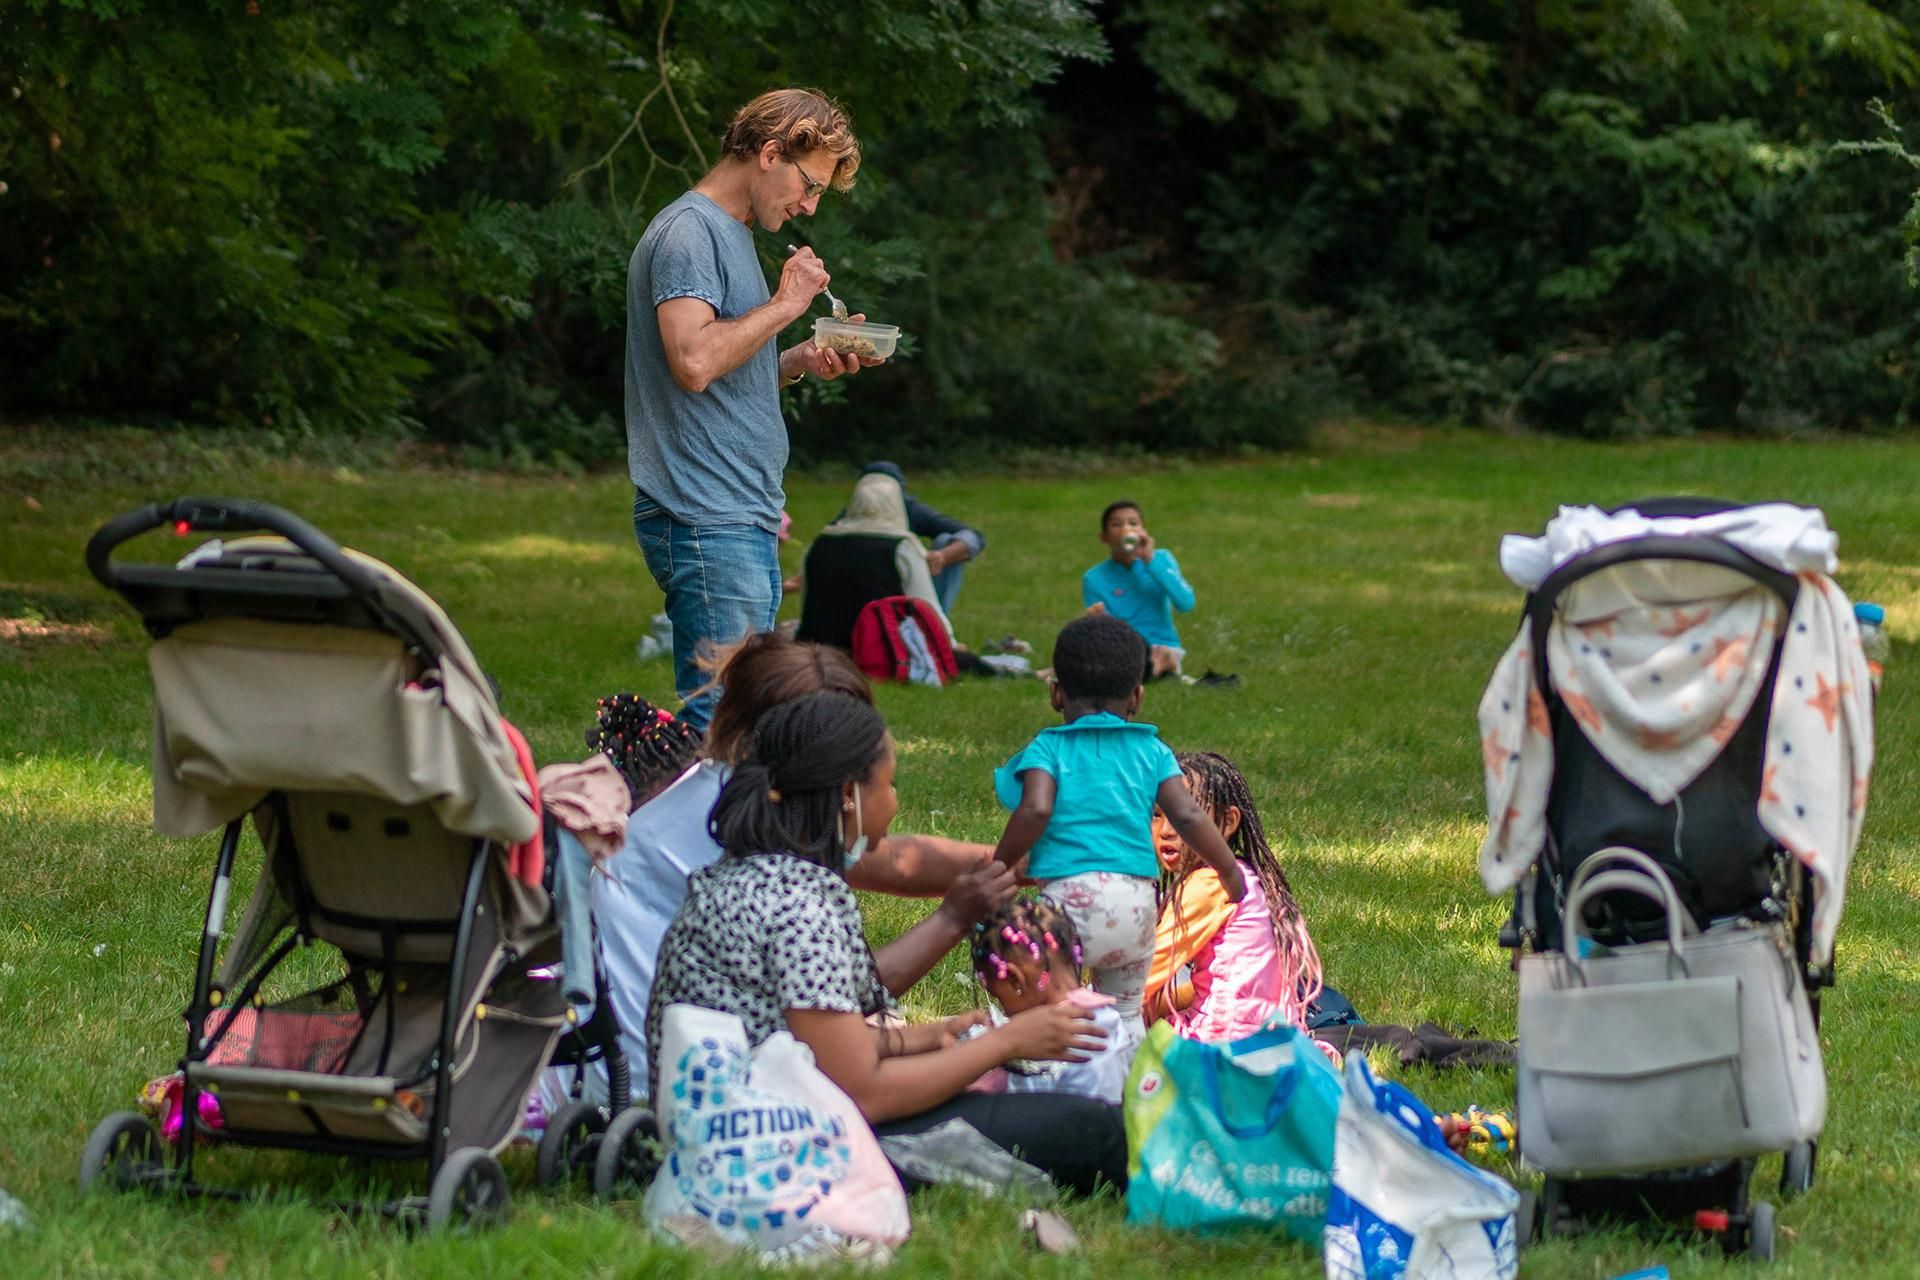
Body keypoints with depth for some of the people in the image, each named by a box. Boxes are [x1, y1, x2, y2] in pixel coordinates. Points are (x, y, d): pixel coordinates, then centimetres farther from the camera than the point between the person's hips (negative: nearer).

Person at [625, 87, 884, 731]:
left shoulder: (731, 234, 21)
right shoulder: (688, 231, -10)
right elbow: (692, 360, -24)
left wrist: (800, 361, 9)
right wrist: (785, 306, -13)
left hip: (745, 520, 10)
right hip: (706, 524, -10)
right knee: (721, 721, -14)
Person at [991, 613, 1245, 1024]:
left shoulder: (1048, 748, 4)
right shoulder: (1151, 751, 12)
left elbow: (1036, 810, -13)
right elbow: (1187, 817, 4)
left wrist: (998, 867, -2)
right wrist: (1229, 870, 16)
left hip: (1071, 893, -4)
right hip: (1137, 904, 4)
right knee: (1125, 1011, 20)